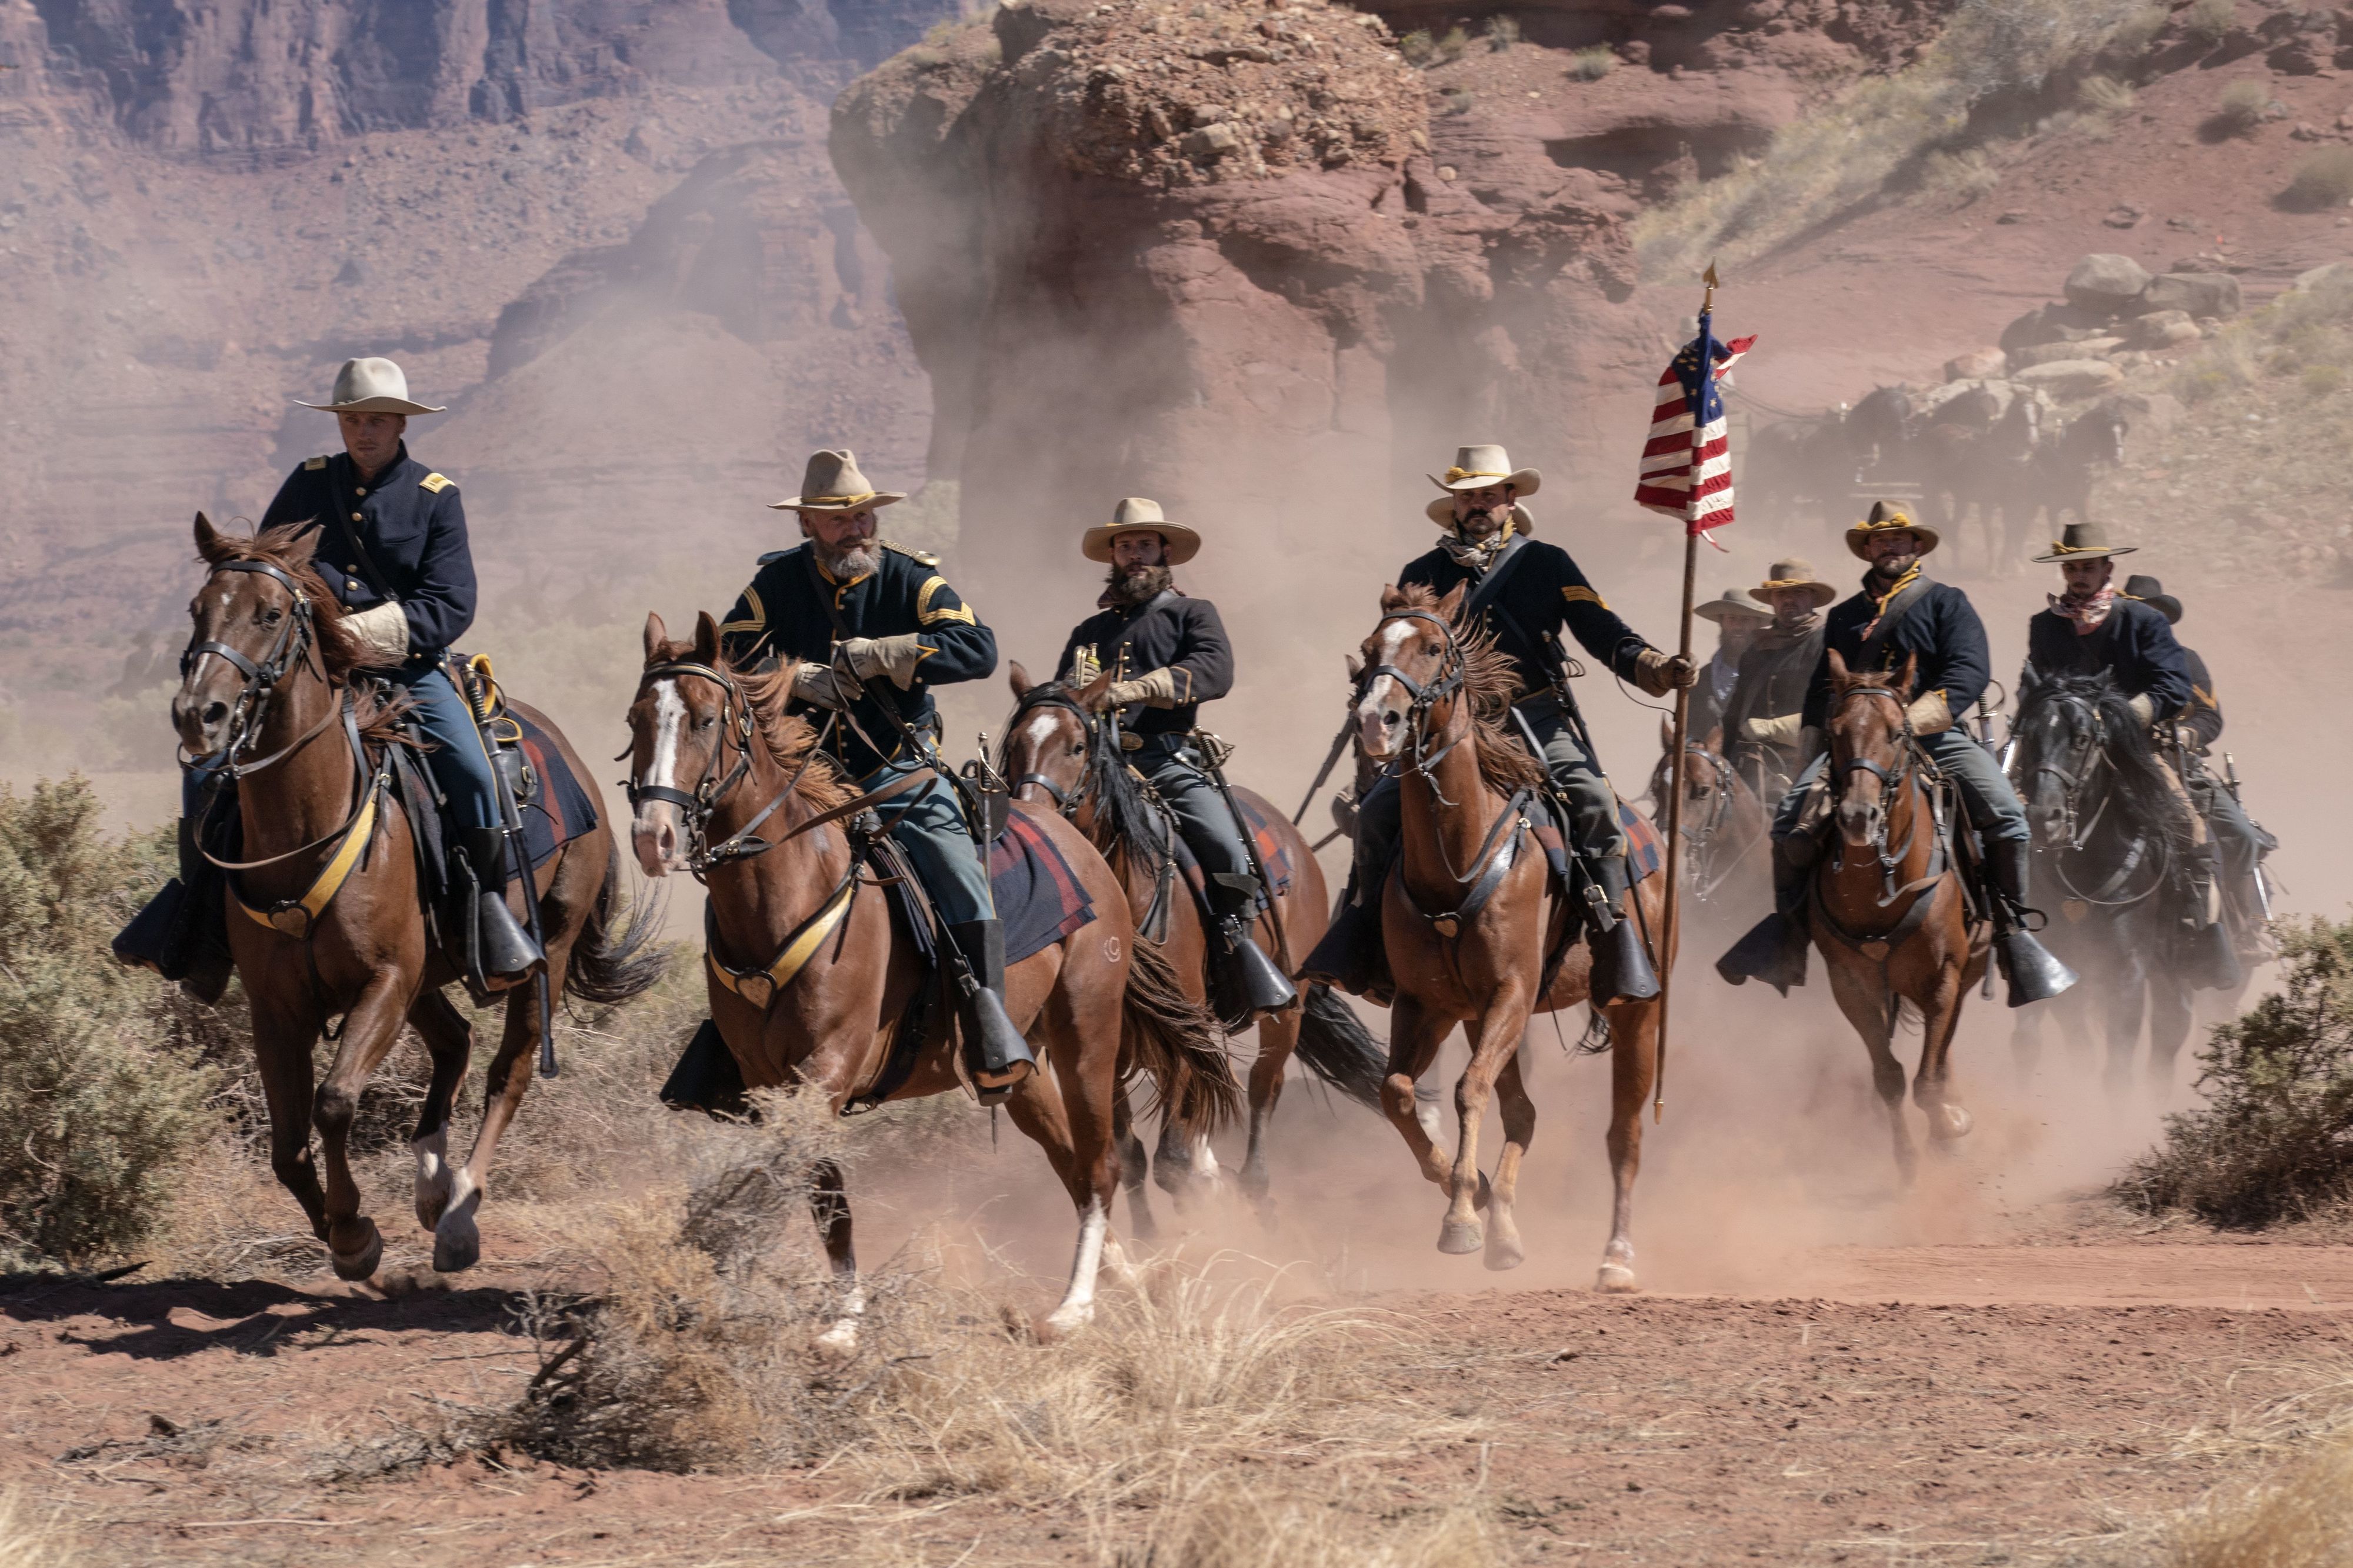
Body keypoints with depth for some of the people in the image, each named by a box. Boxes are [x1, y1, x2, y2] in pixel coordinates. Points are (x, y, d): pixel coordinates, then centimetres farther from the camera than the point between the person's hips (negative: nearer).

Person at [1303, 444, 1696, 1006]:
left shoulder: (1546, 564, 8)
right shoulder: (1423, 574, 13)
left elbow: (1602, 633, 1)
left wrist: (1654, 667, -17)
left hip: (1538, 722, -2)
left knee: (1593, 801, -27)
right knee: (1379, 808, -16)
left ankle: (1614, 935, -19)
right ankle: (1359, 931, -2)